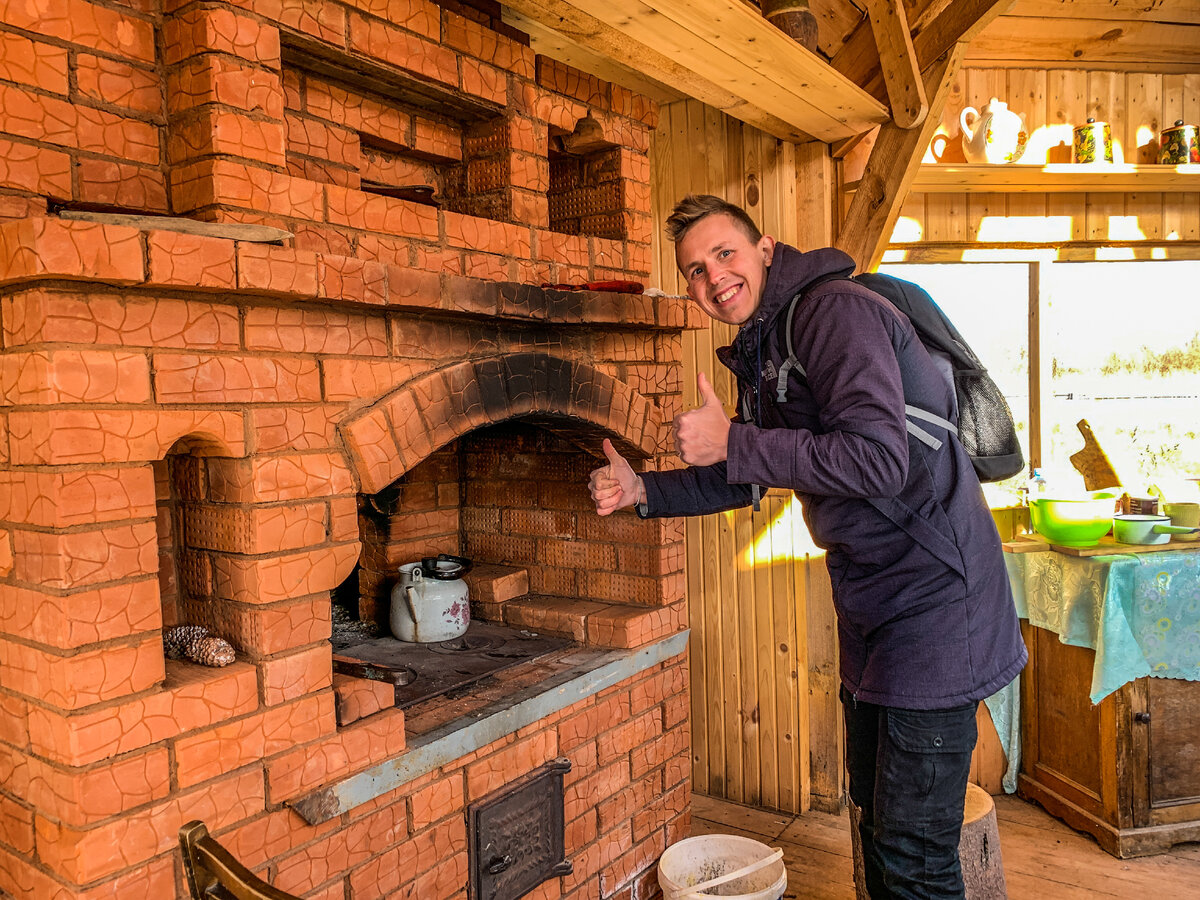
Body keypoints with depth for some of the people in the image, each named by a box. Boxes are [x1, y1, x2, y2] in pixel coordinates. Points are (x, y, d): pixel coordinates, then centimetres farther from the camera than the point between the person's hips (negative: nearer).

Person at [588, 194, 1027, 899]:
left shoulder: (834, 311, -17)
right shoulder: (761, 352, 12)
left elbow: (878, 460, -30)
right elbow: (745, 477, 21)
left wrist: (732, 442, -24)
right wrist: (642, 491, 8)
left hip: (931, 596, -10)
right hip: (870, 604, 10)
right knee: (878, 822, 23)